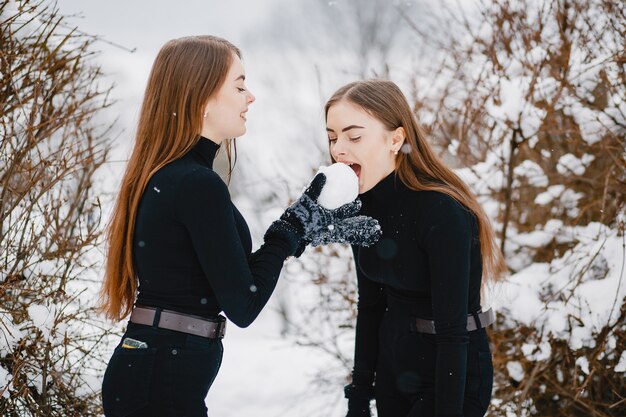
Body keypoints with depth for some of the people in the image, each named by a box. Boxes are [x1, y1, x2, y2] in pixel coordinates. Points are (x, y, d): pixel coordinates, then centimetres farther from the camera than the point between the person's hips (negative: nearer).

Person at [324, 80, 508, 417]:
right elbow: (370, 305, 8)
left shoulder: (441, 211, -24)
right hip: (393, 372, 7)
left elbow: (452, 333, -23)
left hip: (453, 378, -7)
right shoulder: (361, 205, -2)